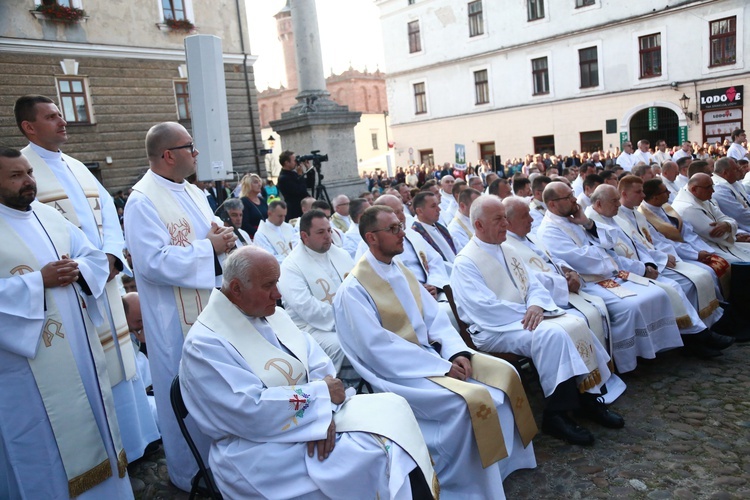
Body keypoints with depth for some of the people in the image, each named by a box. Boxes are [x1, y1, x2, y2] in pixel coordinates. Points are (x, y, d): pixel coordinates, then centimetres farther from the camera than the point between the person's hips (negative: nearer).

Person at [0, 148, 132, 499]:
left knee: (89, 418, 17)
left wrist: (76, 270, -10)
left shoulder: (50, 216, 9)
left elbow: (95, 257, 10)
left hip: (78, 348, 6)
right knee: (42, 438, 5)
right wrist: (40, 280, -21)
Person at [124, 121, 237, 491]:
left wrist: (224, 238, -6)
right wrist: (209, 247, -20)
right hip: (178, 320, -8)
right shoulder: (143, 201, -17)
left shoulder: (192, 192, 11)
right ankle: (191, 473, 26)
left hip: (213, 308, 9)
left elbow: (215, 232, 18)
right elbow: (154, 262, -26)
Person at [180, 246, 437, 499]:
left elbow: (319, 365, 3)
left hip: (309, 417, 7)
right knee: (377, 455, -23)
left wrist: (323, 411, -16)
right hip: (261, 452, -7)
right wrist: (320, 394, -16)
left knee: (393, 409, -12)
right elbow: (252, 412, -23)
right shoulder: (205, 344, -15)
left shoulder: (274, 315, 8)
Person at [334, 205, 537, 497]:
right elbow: (379, 348, -20)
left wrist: (457, 352, -11)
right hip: (397, 371, -8)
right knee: (472, 400, -26)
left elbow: (434, 316, 8)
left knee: (502, 373, -3)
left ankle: (505, 460, 12)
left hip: (430, 354, 8)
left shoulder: (401, 272, 11)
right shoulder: (354, 288, -14)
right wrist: (442, 366, -21)